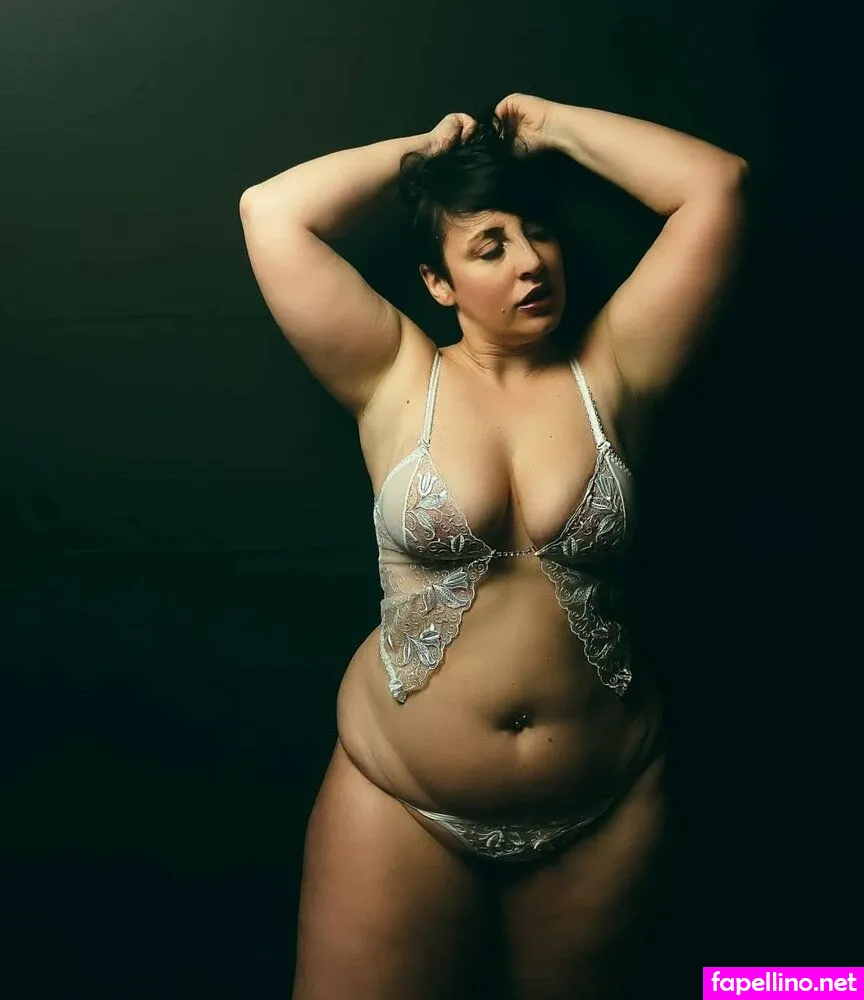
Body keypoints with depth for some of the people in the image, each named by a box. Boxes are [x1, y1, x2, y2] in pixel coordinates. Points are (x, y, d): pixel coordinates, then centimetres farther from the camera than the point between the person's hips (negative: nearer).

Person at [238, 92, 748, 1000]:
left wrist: (552, 124, 4)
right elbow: (270, 213, -9)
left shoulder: (613, 371, -2)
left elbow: (716, 186, -5)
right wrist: (422, 148, 2)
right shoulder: (396, 380, -4)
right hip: (402, 800, -1)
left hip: (605, 805, 2)